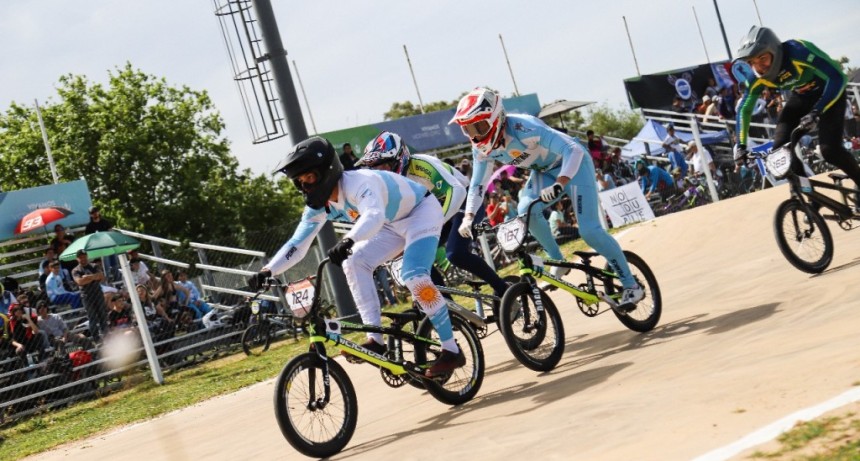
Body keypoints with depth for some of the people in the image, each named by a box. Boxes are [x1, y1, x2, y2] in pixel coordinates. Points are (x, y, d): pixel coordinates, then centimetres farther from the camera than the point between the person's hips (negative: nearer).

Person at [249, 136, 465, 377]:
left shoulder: (358, 182, -35)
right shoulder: (319, 206, -10)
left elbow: (374, 216, -55)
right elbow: (297, 244, -7)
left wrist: (348, 241, -72)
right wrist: (267, 271, -21)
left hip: (422, 212, -8)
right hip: (394, 224, 8)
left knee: (414, 276, -26)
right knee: (354, 263, -13)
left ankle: (452, 351, -17)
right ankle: (376, 341, -12)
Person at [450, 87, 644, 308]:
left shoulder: (522, 128, -36)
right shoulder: (482, 148, -14)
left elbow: (574, 150, -41)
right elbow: (478, 184, 0)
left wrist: (558, 184, -55)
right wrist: (468, 217, -16)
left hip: (572, 163, -6)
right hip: (544, 170, 7)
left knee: (589, 230, -16)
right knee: (527, 211, -22)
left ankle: (632, 286, -2)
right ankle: (558, 263, 1)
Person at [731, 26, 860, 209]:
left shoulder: (798, 51, -36)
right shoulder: (756, 77, -19)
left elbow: (838, 77, -39)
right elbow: (744, 110, -4)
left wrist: (816, 112, -47)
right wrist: (741, 145, -10)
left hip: (829, 92, -5)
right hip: (801, 97, 5)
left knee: (830, 149, -21)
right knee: (781, 148, -13)